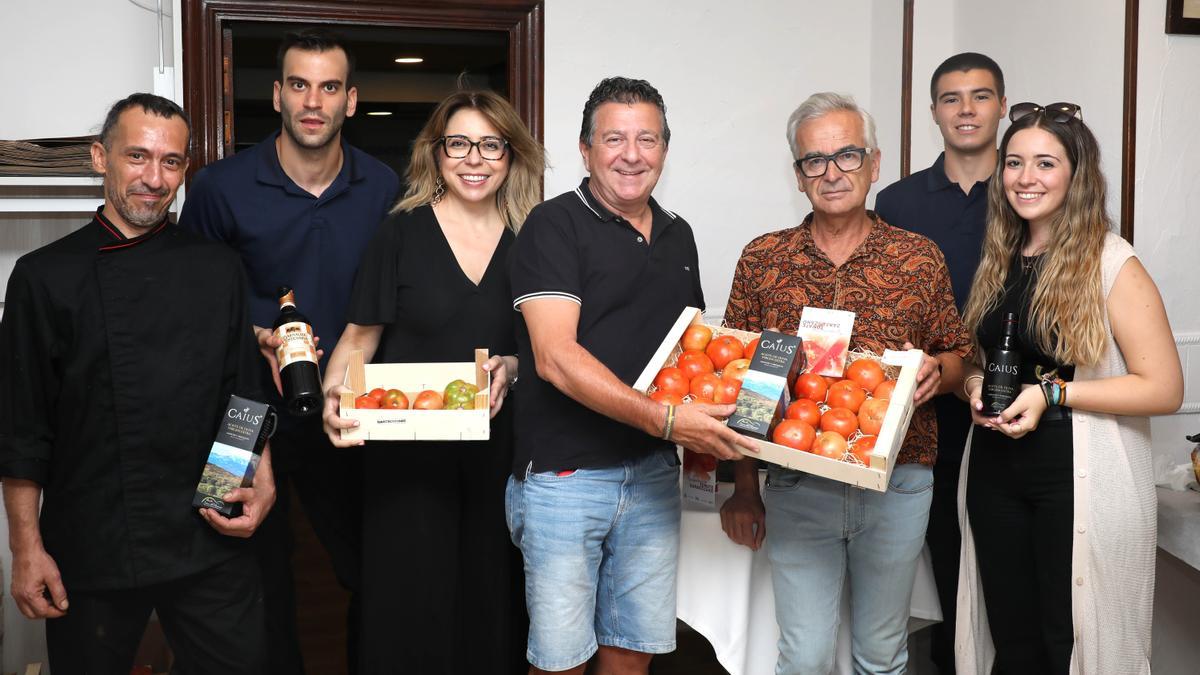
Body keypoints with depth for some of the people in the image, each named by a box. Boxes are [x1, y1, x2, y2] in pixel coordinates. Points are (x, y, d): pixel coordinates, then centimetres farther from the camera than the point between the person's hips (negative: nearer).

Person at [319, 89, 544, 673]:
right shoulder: (402, 232, -2)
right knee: (410, 599, 3)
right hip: (407, 452, -2)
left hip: (496, 447, 2)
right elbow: (360, 336, 0)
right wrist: (334, 395, -18)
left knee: (490, 599, 7)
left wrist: (511, 367, -10)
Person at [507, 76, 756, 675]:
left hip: (654, 473, 6)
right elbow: (556, 357, -19)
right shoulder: (555, 226, -8)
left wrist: (702, 432, 5)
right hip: (565, 473, -5)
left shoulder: (677, 235, 13)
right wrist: (664, 419, -26)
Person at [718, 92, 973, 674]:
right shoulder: (761, 259, 1)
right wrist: (744, 489, 1)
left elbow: (958, 359, 10)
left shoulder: (920, 259, 1)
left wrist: (935, 371, -14)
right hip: (797, 488, 0)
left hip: (897, 487, 1)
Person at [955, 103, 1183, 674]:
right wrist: (975, 385, -1)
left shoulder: (1111, 263, -10)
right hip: (996, 472, 6)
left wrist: (1051, 394, -19)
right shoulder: (998, 260, 9)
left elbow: (1164, 389, -14)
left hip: (1081, 479, -5)